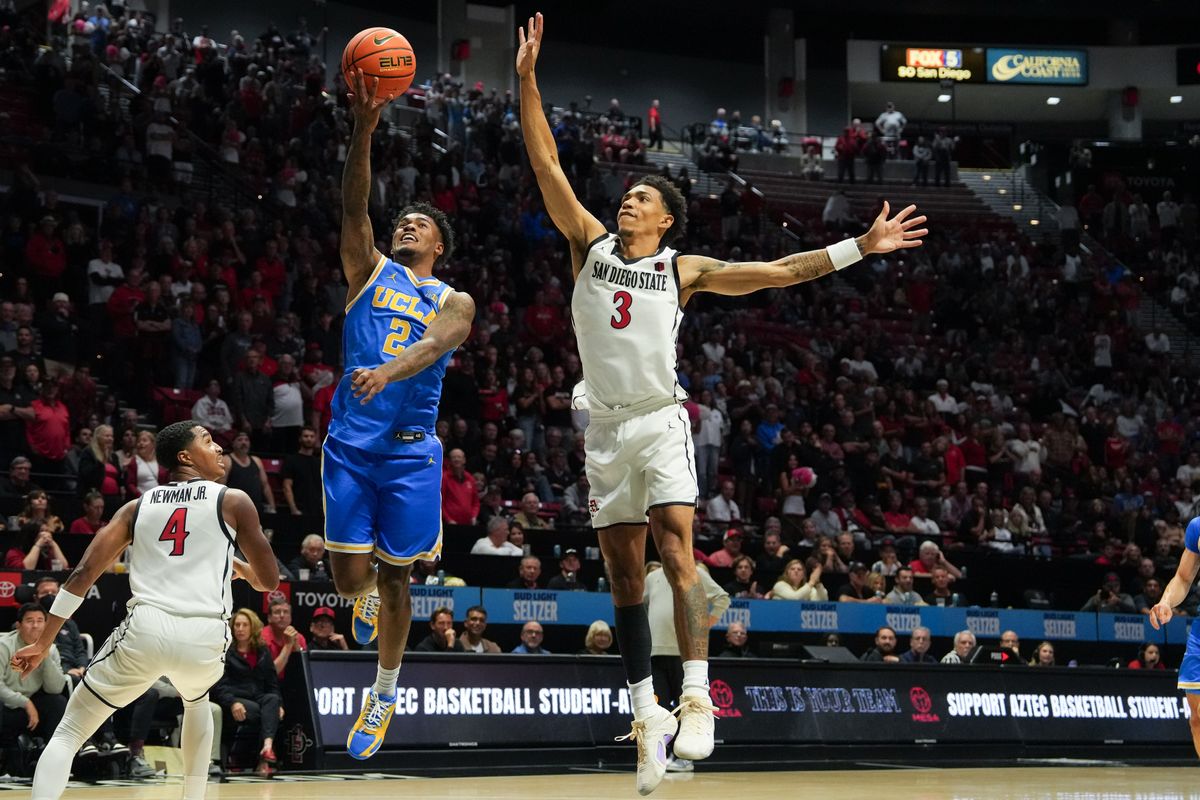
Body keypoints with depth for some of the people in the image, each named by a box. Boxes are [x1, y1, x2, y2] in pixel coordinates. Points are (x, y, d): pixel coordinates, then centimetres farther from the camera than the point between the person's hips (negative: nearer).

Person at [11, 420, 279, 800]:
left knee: (68, 733, 12)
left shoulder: (137, 507, 19)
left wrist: (43, 644, 15)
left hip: (145, 630, 0)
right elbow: (269, 582, 13)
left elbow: (83, 574, 11)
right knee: (197, 701, 36)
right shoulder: (234, 501, 11)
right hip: (204, 637, 0)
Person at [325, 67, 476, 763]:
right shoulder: (370, 270, 11)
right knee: (351, 574, -4)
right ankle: (369, 596, 35)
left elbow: (433, 347, -15)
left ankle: (385, 696, 20)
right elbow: (354, 204, -4)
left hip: (411, 447, -1)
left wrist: (386, 372, -37)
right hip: (350, 440, 1)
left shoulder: (455, 302, 7)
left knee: (396, 574, 4)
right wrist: (365, 127, -18)